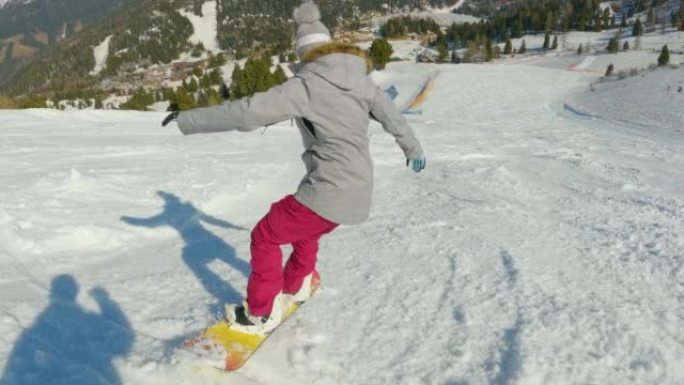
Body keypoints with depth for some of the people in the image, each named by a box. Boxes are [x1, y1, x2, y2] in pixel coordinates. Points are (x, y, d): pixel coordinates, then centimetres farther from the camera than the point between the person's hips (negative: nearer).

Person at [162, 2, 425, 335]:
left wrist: (187, 120, -8)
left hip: (328, 193, -8)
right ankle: (297, 286, 53)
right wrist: (413, 149, 38)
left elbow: (247, 112, -17)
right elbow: (392, 116, 20)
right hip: (358, 192, 8)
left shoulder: (306, 84, -12)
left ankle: (262, 314, 22)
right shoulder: (359, 79, 8)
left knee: (265, 237, 12)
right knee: (305, 230, 34)